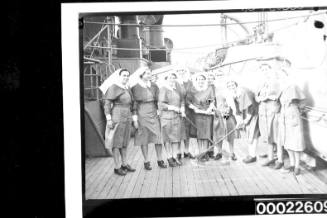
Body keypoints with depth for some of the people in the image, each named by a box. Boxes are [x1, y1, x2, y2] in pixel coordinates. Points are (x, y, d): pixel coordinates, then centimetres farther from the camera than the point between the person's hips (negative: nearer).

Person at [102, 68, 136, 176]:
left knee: (125, 142, 13)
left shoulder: (127, 89, 14)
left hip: (127, 117, 8)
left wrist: (131, 118, 16)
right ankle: (117, 167, 4)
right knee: (117, 142, -2)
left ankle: (124, 164, 23)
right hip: (117, 117, -8)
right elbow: (107, 104, -11)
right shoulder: (113, 87, -9)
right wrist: (109, 119, -17)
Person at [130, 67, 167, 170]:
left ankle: (160, 160, 11)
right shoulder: (136, 87, -3)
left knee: (158, 136, 1)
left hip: (154, 113, 4)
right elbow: (134, 103, -4)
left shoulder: (154, 86, 9)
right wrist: (135, 118, -8)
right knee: (144, 138, 2)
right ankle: (146, 162, 10)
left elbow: (158, 100, 13)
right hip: (142, 114, -4)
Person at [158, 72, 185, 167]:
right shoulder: (163, 89, -8)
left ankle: (175, 157, 18)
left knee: (176, 136, 8)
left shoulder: (177, 89, 9)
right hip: (166, 116, -5)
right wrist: (173, 108, -16)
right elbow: (161, 104, -14)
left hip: (177, 116, 6)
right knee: (168, 137, 2)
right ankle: (169, 158, 12)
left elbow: (182, 101, 19)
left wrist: (182, 110, 3)